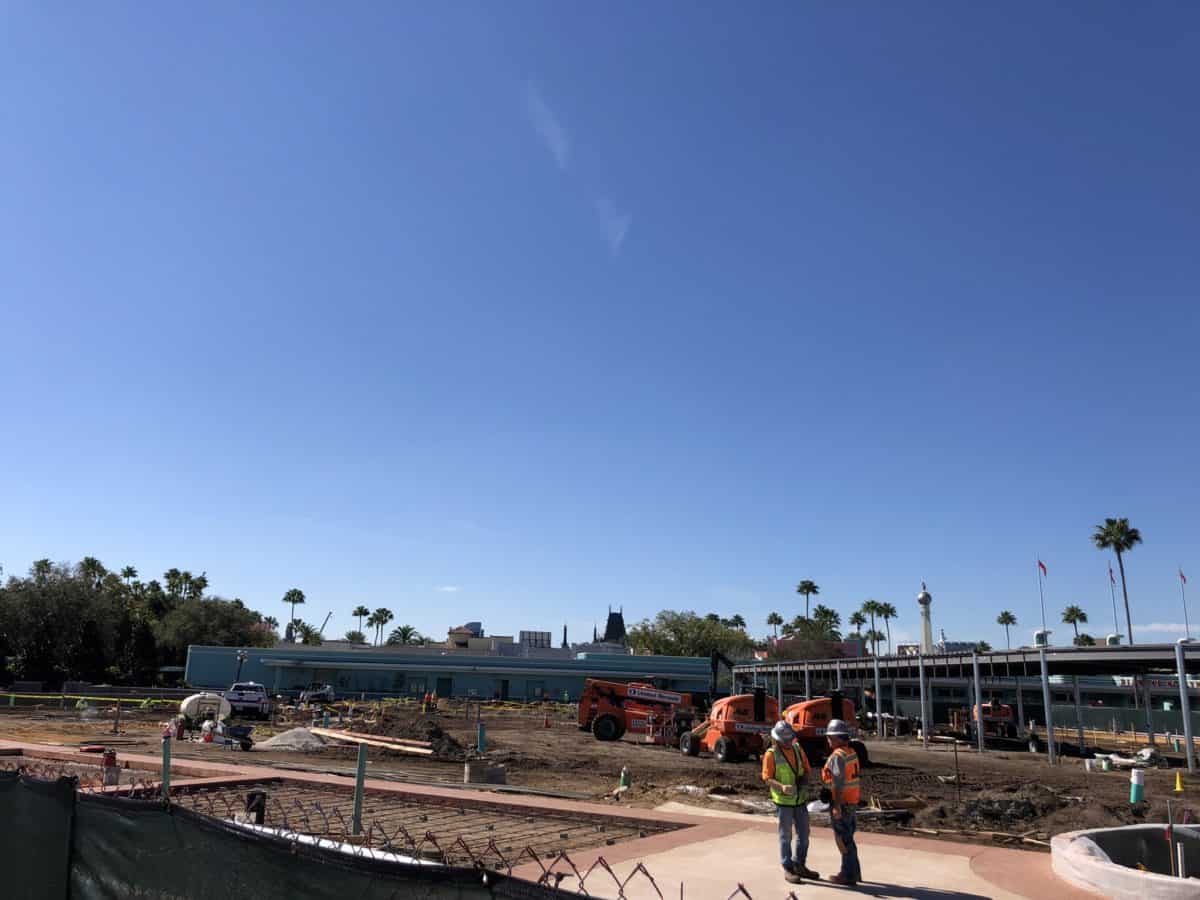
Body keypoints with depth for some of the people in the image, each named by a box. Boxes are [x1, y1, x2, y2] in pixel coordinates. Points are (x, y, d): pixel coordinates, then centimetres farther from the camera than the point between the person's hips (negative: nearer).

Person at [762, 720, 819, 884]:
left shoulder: (798, 749, 3)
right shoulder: (771, 754, -11)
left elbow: (807, 770, 10)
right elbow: (767, 778, -14)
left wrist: (803, 781, -11)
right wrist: (782, 787, -31)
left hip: (800, 799, 5)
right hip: (783, 801, -5)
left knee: (804, 834, 13)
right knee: (786, 836, 4)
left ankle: (799, 865, 29)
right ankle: (788, 869, 15)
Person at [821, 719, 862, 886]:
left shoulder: (837, 756, -20)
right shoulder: (851, 752, 8)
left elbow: (839, 783, -24)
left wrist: (836, 807, -22)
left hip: (841, 803, -9)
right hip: (852, 801, 9)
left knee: (843, 839, 1)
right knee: (848, 837, 18)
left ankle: (848, 875, 8)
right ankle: (854, 872, 26)